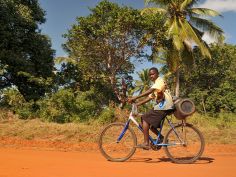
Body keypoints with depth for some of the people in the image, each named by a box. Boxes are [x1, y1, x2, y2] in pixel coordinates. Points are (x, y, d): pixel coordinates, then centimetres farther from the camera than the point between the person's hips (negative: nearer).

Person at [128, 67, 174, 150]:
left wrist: (135, 97, -32)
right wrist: (136, 104, 3)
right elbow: (149, 97, 14)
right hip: (160, 106, 10)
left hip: (164, 105, -10)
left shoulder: (160, 81, -7)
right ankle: (161, 138, 15)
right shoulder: (156, 84, 23)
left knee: (145, 119, -14)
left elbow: (149, 91, -25)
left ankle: (146, 143, -13)